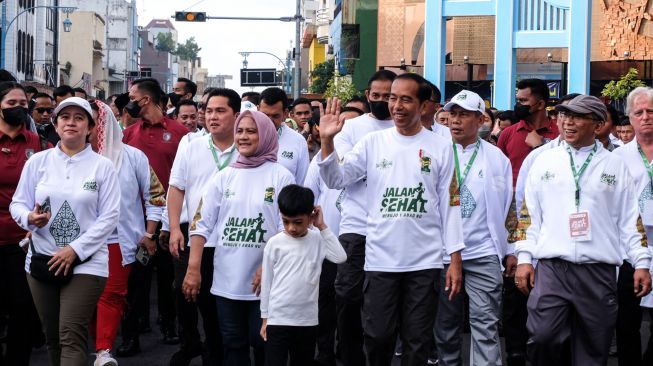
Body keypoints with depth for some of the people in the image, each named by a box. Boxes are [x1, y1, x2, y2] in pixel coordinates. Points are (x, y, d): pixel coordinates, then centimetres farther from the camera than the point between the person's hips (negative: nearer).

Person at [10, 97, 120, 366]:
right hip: (42, 260, 3)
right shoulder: (38, 161, 5)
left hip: (85, 263, -3)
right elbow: (17, 203, 9)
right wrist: (30, 218, -15)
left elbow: (109, 216, -5)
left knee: (71, 336, -13)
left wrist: (75, 249, -13)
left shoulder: (102, 166, -1)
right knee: (52, 336, 12)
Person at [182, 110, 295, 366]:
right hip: (226, 280, 3)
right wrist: (193, 269, -6)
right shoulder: (223, 177, 5)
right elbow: (202, 223, 2)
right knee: (233, 344, 10)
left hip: (263, 280, -3)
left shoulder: (281, 177, -3)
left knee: (262, 342, 5)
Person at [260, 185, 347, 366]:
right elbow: (266, 282, 4)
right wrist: (265, 318, 5)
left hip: (307, 320, 2)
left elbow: (340, 257, -14)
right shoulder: (274, 243, -2)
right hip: (277, 319, -2)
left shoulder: (318, 240, 2)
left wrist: (322, 227, -9)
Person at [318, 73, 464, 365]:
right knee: (378, 338, 6)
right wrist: (327, 140, -15)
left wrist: (455, 260, -1)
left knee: (418, 341, 7)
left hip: (424, 263, -1)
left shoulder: (440, 148, 1)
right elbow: (336, 180, 0)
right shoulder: (373, 143, 3)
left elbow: (449, 204, 2)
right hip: (380, 261, 1)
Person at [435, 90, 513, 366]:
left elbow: (506, 206, 7)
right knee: (446, 324, 10)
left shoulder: (496, 158, 3)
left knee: (485, 324, -5)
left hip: (484, 253, -1)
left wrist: (510, 251, 6)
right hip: (442, 253, 1)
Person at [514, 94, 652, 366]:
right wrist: (524, 259, 2)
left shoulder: (615, 165, 7)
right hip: (551, 269, 0)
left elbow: (630, 219, 7)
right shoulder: (545, 161, 8)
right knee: (541, 337, -13)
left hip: (599, 273, 0)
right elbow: (529, 213, 9)